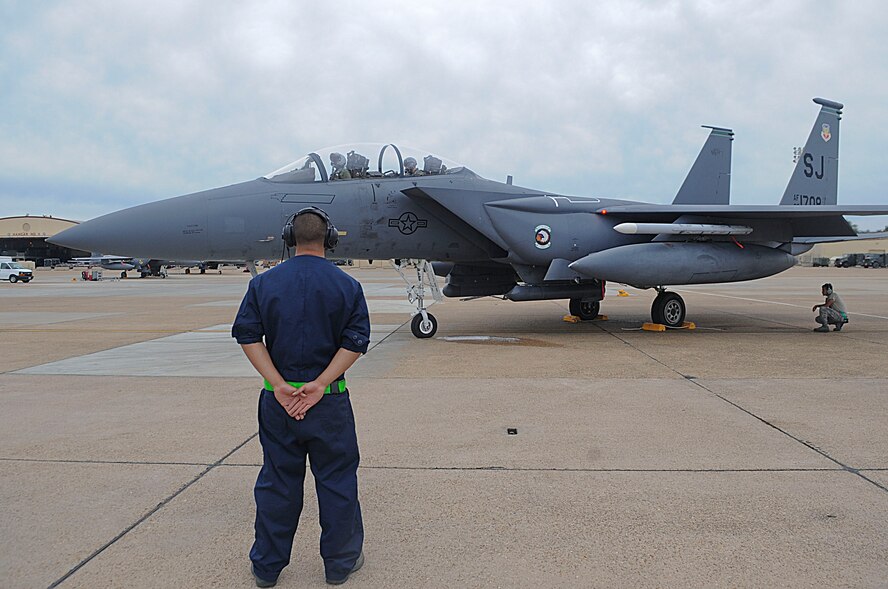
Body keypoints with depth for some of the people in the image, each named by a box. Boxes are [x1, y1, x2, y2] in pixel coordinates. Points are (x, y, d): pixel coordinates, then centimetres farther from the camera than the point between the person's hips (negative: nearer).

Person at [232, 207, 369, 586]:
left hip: (277, 400, 2)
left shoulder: (264, 282, 1)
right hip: (330, 400, -2)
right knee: (337, 480, 12)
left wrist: (279, 385, -11)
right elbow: (355, 341, -10)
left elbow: (247, 335, -6)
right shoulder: (346, 285, -3)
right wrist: (319, 384, -15)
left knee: (277, 480, 14)